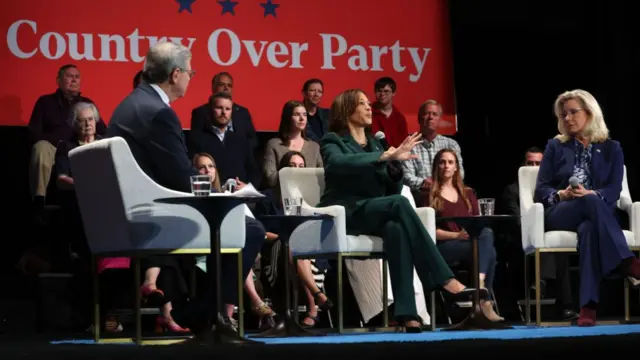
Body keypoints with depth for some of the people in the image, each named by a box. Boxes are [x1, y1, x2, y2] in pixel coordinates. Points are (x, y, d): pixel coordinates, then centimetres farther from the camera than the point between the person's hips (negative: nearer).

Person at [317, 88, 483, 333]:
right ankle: (444, 279, -39)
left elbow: (392, 190, 17)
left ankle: (407, 313, -46)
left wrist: (394, 166, -4)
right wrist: (386, 156, -29)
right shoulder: (332, 141, 6)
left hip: (376, 213, 5)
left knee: (396, 228, -35)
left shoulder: (374, 143, 23)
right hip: (345, 214, -5)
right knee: (399, 203, -33)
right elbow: (340, 162, -21)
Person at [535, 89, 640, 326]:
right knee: (592, 203, -38)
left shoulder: (611, 149, 13)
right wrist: (562, 194, -15)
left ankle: (588, 306, -53)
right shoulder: (556, 146, 15)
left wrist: (590, 194, -21)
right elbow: (541, 190, 7)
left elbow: (614, 191, 0)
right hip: (560, 214, 0)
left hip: (597, 213, 0)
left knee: (589, 229, -42)